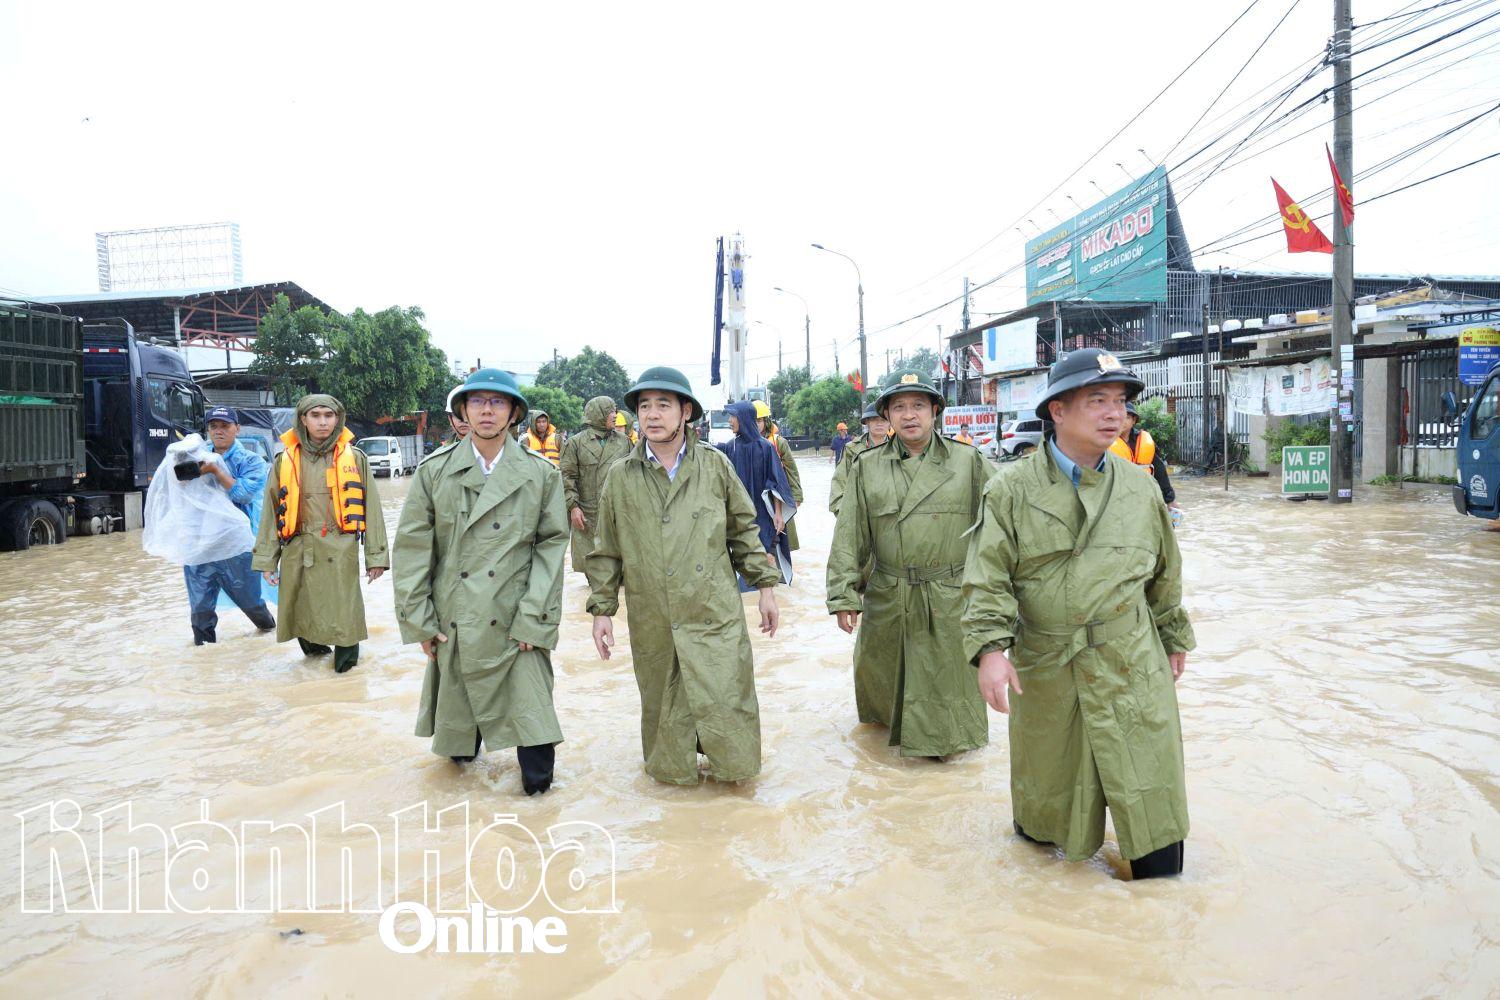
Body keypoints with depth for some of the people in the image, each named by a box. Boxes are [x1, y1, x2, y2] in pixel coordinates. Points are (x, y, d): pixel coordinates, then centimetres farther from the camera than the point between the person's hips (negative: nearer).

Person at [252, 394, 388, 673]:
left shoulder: (354, 458, 7)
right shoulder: (285, 461, 10)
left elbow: (371, 508, 6)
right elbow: (271, 512, 11)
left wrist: (376, 556, 1)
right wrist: (266, 559, 6)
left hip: (341, 552, -2)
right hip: (298, 553, 2)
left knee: (342, 608, -5)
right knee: (301, 609, 6)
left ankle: (345, 656, 17)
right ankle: (313, 647, 32)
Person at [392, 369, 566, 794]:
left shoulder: (541, 474, 0)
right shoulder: (434, 471, 2)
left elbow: (552, 546, -2)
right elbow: (412, 547, 2)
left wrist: (533, 618, -9)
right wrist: (418, 619, -2)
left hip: (516, 622, -2)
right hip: (453, 621, 2)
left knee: (528, 705, -4)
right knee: (458, 695, 16)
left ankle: (537, 776, 12)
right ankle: (461, 747, 42)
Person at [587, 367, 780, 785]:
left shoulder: (715, 465, 2)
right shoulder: (621, 476, 3)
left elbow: (744, 531, 9)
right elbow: (606, 551, 9)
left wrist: (765, 586, 6)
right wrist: (602, 609, 6)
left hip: (716, 614, 0)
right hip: (653, 622, 1)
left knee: (726, 702, 1)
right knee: (664, 708, 10)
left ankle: (730, 760, 26)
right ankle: (672, 767, 33)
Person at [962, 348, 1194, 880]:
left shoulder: (1139, 488, 4)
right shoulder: (1012, 490, -5)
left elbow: (1165, 574, 16)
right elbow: (988, 577, -9)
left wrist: (1173, 639, 22)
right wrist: (991, 646, -20)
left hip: (1131, 669, 2)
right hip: (1044, 670, -1)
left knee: (1148, 789, 4)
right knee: (1045, 781, 16)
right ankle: (1038, 827, 45)